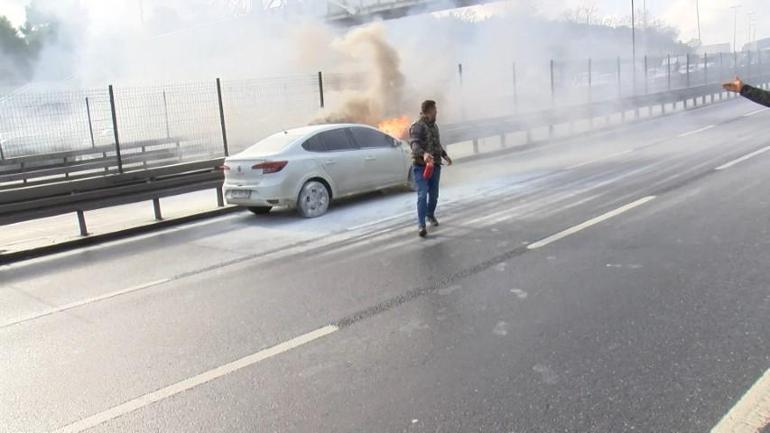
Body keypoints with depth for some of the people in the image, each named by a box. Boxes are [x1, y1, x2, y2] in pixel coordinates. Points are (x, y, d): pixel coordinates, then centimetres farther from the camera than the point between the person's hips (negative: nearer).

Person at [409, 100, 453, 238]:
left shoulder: (434, 126, 16)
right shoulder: (417, 126, -12)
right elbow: (414, 144, -28)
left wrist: (445, 155, 25)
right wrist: (423, 154, -46)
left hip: (435, 166, 7)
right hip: (421, 166, -7)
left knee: (434, 194, 13)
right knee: (422, 195, -14)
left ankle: (430, 215, 38)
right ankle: (421, 225, -13)